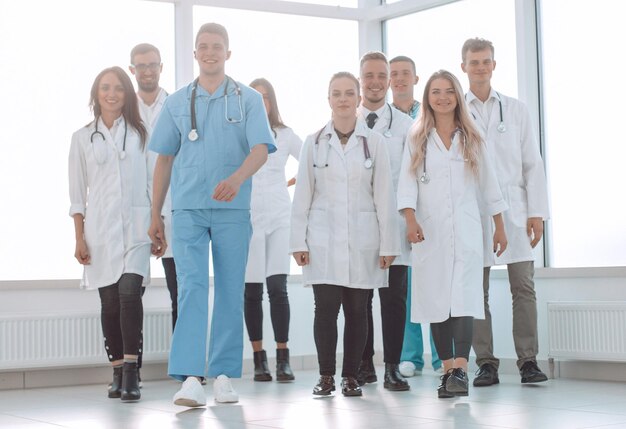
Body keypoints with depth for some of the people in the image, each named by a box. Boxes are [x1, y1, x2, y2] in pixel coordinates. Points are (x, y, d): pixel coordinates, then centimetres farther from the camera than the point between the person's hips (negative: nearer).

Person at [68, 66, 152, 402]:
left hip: (135, 226, -1)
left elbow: (154, 182, 9)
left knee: (129, 293, -18)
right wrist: (79, 238, 3)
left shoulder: (141, 134, 10)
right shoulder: (83, 138, 11)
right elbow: (77, 193, 9)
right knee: (109, 301, 2)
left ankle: (131, 372, -19)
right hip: (99, 229, 1)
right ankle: (118, 374, 10)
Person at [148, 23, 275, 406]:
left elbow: (260, 149, -8)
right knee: (192, 288, -10)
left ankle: (224, 375, 12)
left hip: (232, 210, 0)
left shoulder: (248, 99, 4)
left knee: (231, 292, 4)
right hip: (188, 209, 0)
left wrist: (237, 178, -29)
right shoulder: (177, 103, 11)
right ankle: (190, 378, -16)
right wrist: (155, 215, 11)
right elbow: (164, 159, 13)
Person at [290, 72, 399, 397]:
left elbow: (384, 195, 3)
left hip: (362, 239, 0)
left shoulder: (374, 142, 4)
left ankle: (351, 377, 12)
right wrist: (298, 241, 0)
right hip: (323, 239, 0)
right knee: (325, 308, -5)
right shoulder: (314, 142, 6)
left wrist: (387, 244, 0)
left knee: (356, 310, 2)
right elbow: (303, 195, 6)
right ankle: (326, 376, 7)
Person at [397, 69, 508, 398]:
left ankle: (460, 371, -21)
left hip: (466, 232, -1)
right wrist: (410, 220, -16)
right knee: (435, 301, 2)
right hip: (429, 232, 1)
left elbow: (488, 184, 13)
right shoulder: (417, 140, 9)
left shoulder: (471, 139, 12)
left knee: (462, 300, -13)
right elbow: (407, 183, -1)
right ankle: (448, 370, 9)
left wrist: (500, 227, 11)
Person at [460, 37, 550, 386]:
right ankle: (486, 364, 6)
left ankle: (529, 360, 3)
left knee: (524, 287, -2)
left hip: (514, 210, 1)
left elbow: (532, 164, 9)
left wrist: (537, 213, 1)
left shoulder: (516, 110, 13)